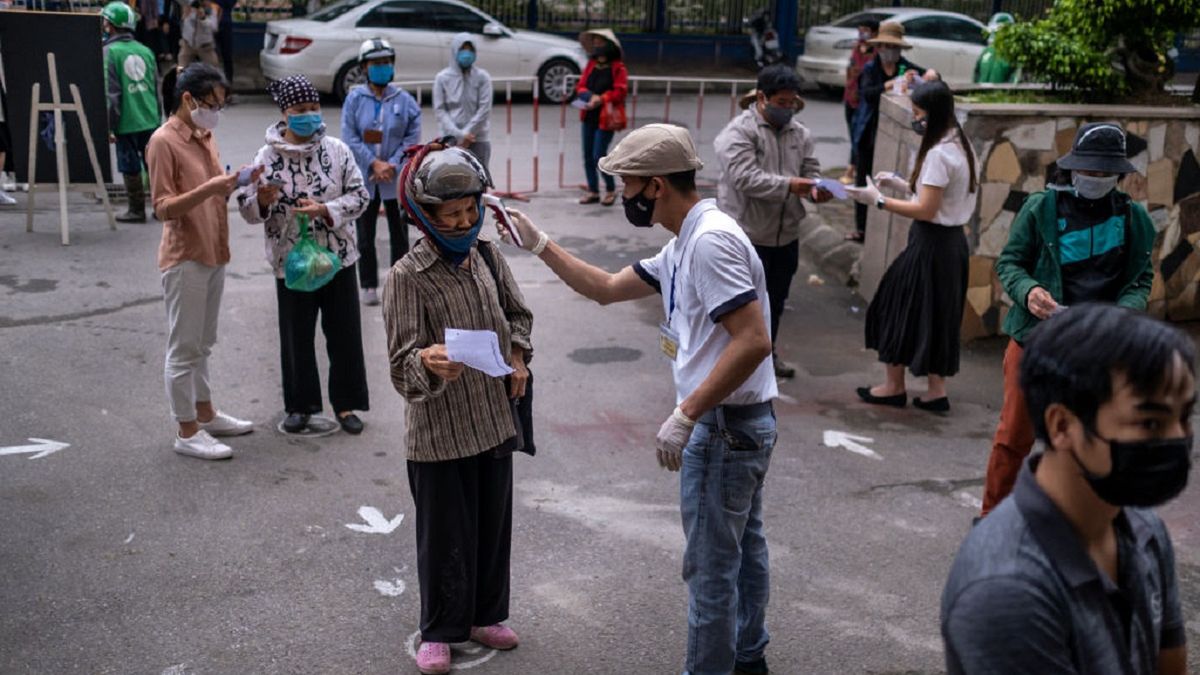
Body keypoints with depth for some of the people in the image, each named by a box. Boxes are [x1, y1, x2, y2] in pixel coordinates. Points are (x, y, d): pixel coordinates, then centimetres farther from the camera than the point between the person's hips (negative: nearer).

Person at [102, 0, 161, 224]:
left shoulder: (110, 52, -9)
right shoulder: (145, 50, 7)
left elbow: (111, 93, -12)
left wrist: (109, 127, -7)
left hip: (127, 123, -5)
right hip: (150, 120, 5)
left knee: (130, 167, 5)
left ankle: (137, 210, 12)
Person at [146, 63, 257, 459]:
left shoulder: (204, 137, 12)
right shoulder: (164, 141, -14)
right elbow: (163, 207, -18)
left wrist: (235, 182, 1)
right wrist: (210, 188, -29)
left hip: (214, 255, 8)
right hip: (185, 259, -8)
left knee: (202, 345, 18)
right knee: (183, 349, 0)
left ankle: (206, 415, 29)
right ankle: (187, 433, 7)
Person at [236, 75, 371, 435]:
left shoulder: (336, 150, -2)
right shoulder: (267, 156, -4)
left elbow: (359, 196, -2)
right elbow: (247, 209, 0)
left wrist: (325, 210, -17)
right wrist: (261, 200, -23)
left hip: (338, 257, 1)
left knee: (344, 333, 6)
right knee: (297, 335, 9)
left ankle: (346, 403, 21)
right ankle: (301, 405, 25)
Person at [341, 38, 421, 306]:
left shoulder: (403, 100, -1)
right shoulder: (354, 98, -2)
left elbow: (413, 136, -2)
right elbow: (349, 137, -6)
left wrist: (392, 165, -12)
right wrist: (374, 163, -13)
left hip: (397, 178, 0)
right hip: (364, 177, 0)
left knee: (399, 233, 7)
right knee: (365, 234, 8)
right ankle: (369, 286, 19)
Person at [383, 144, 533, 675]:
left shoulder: (487, 256, 2)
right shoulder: (407, 278, -17)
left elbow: (517, 313, 19)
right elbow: (402, 365, -22)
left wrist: (518, 355, 3)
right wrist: (427, 363, -43)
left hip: (495, 421, 6)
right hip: (440, 433, -5)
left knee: (493, 525, 17)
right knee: (445, 535, 7)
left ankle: (485, 615, 37)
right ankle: (439, 632, 26)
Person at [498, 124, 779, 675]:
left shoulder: (710, 240, -22)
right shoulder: (684, 244, 10)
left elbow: (754, 341, -29)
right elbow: (606, 289, 18)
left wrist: (686, 414, -27)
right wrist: (538, 244, 12)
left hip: (724, 427, -11)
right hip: (742, 422, 11)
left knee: (710, 566, 3)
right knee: (743, 548, 23)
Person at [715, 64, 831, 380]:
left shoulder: (800, 133, 9)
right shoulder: (739, 131, -13)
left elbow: (811, 170, 11)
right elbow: (744, 177, -23)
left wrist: (815, 189, -13)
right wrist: (787, 185, -30)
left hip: (786, 233, 7)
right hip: (748, 233, -7)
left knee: (776, 300, 18)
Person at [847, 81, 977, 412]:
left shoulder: (938, 154, -20)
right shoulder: (960, 146, 9)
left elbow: (926, 210, -21)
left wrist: (879, 201, -17)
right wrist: (903, 184, 12)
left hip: (931, 244, -9)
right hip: (952, 241, 9)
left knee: (902, 307, 6)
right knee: (937, 313, 15)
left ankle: (894, 386, 17)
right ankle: (937, 391, 19)